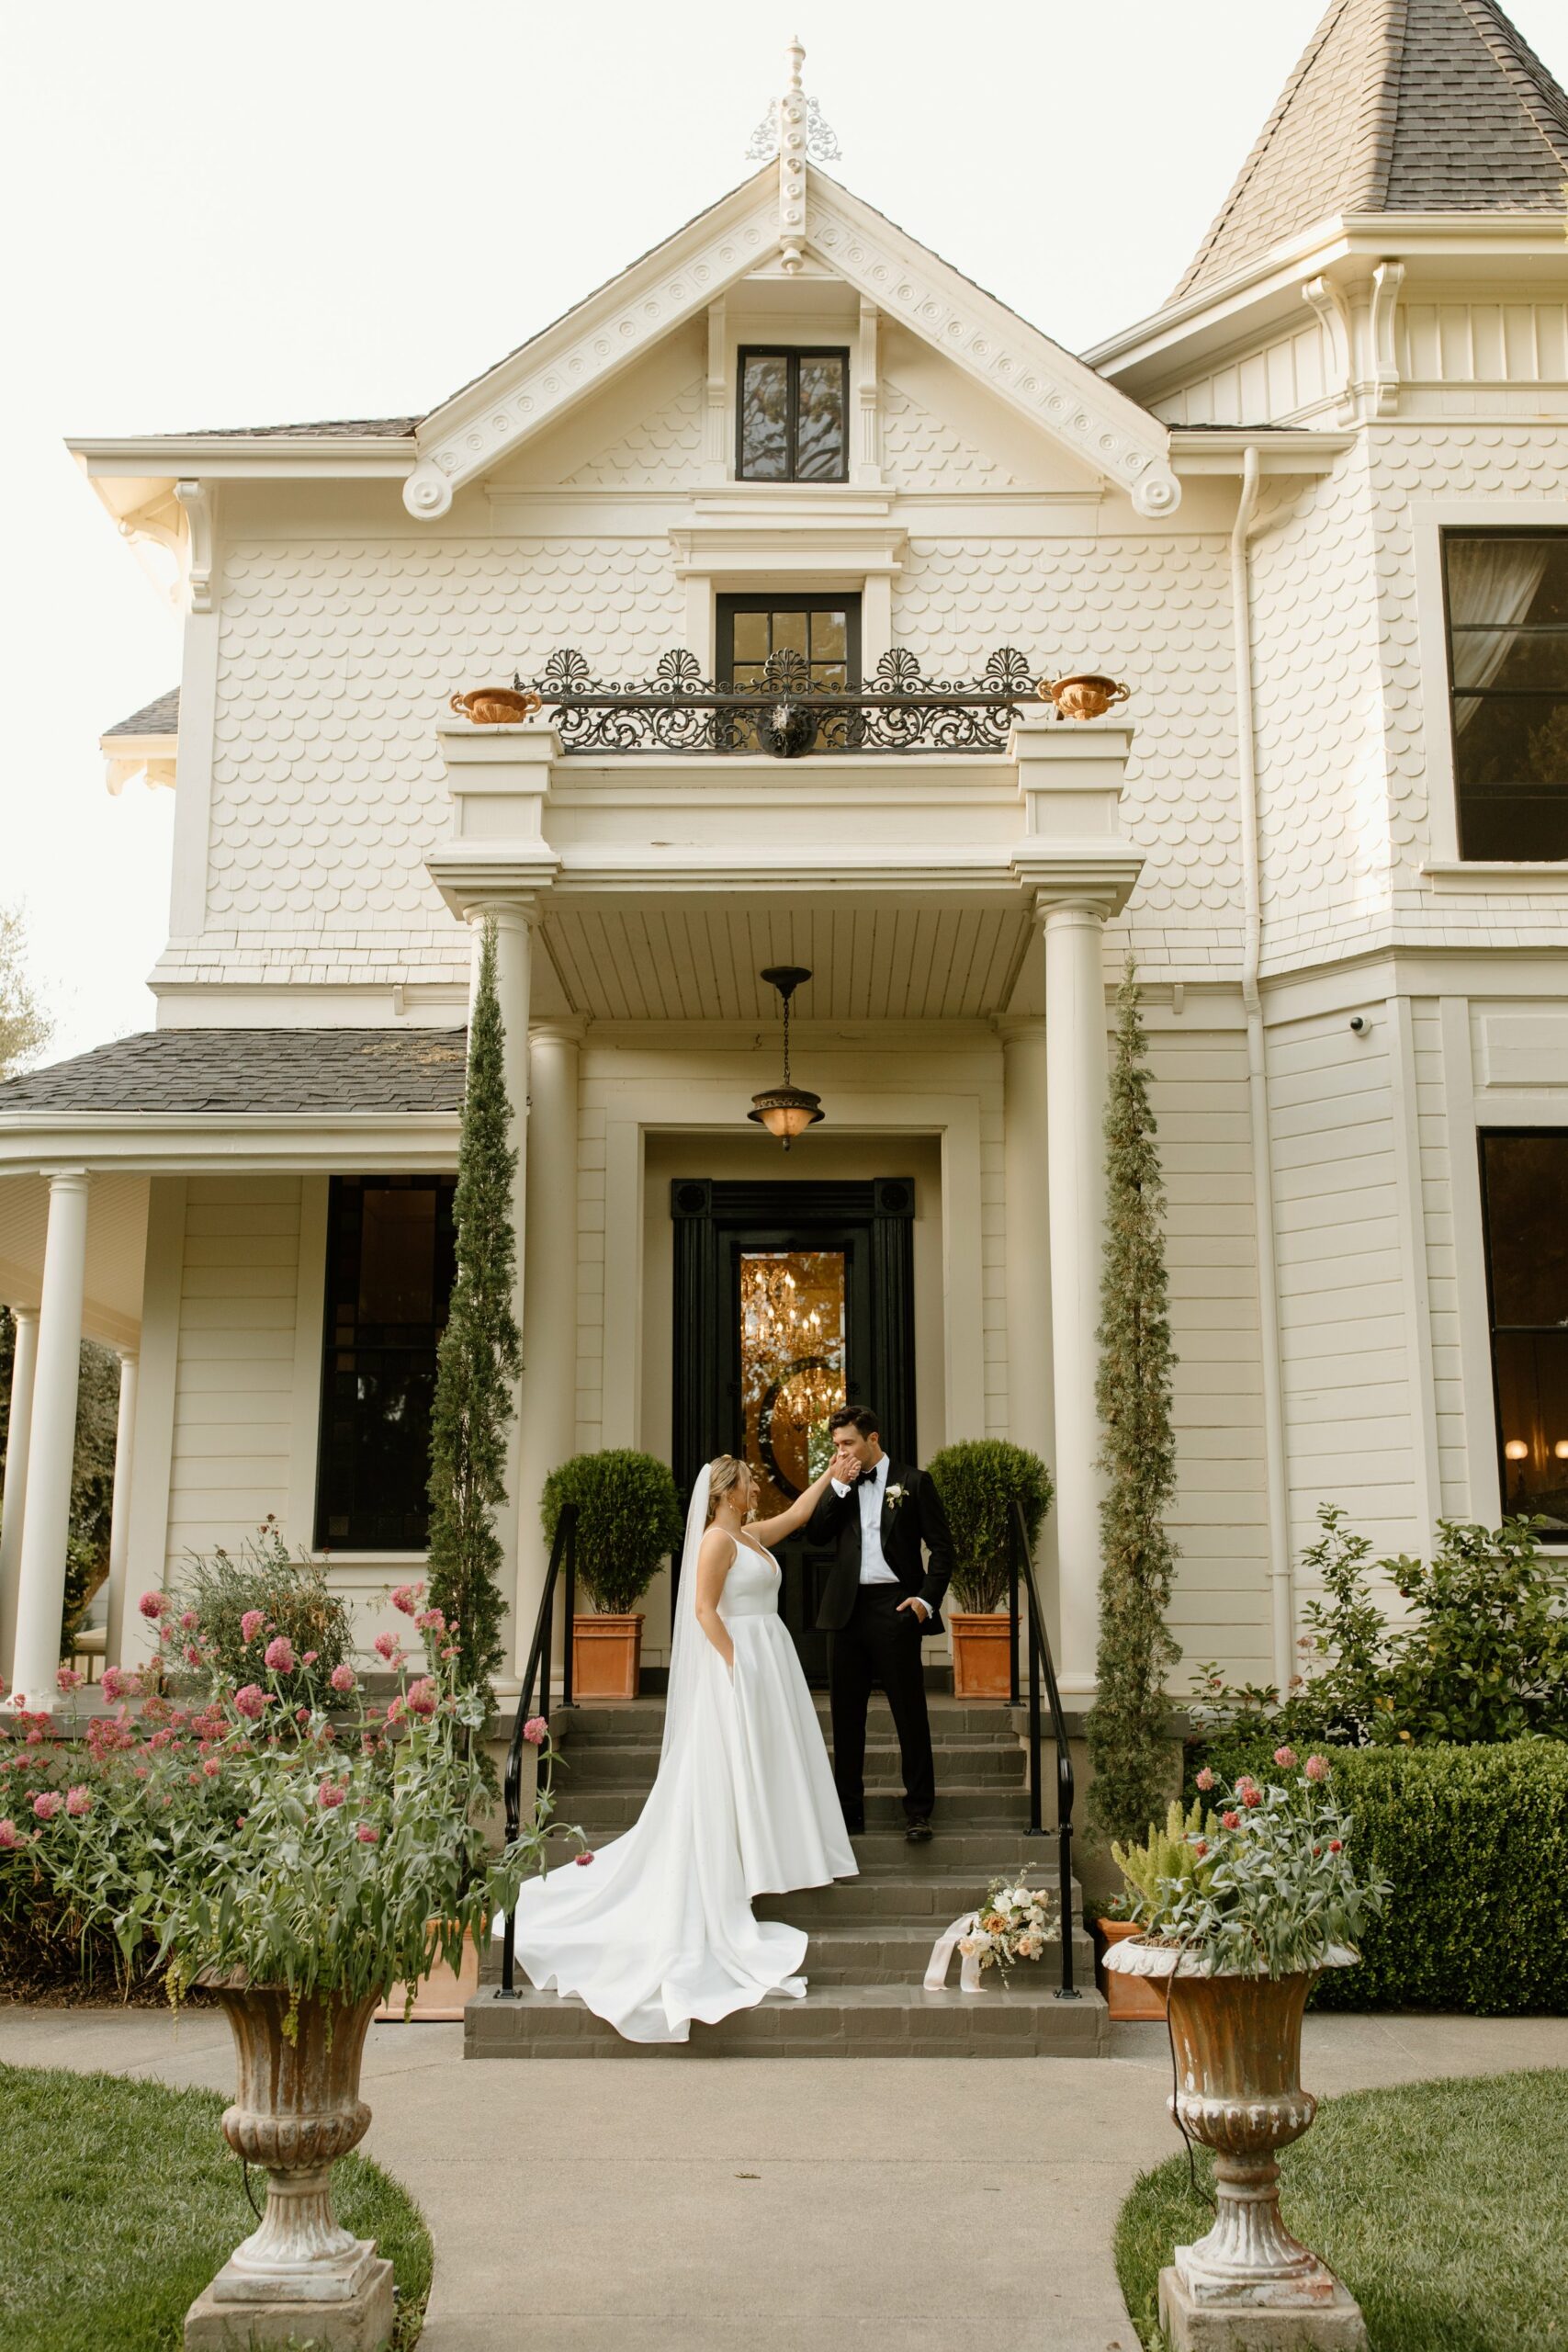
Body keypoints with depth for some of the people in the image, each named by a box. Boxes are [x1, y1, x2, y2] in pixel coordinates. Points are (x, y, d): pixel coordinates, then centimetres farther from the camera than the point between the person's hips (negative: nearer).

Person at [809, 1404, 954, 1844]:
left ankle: (919, 1810, 6)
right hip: (847, 1609, 4)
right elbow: (817, 1534, 1)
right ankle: (849, 1808, 16)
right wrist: (839, 1486, -7)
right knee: (846, 1714, 8)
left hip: (895, 1608, -4)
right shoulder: (839, 1485, 13)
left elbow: (941, 1546, 1)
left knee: (910, 1712, -1)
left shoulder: (913, 1481, 2)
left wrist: (927, 1599, -9)